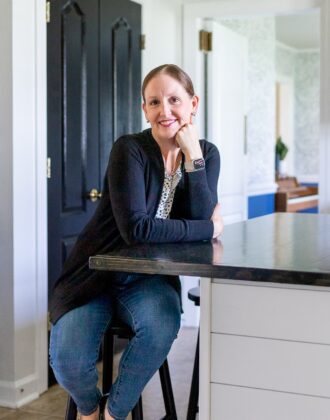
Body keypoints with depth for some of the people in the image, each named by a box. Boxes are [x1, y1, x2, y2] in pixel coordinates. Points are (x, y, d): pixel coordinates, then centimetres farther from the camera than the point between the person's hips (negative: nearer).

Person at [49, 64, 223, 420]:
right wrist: (210, 229, -18)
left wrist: (192, 155, -21)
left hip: (151, 277, 3)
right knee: (68, 361, -25)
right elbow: (136, 229, -27)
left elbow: (202, 217, -14)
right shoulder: (130, 150, -17)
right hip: (96, 273, -3)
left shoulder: (206, 154, 0)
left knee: (161, 327, -32)